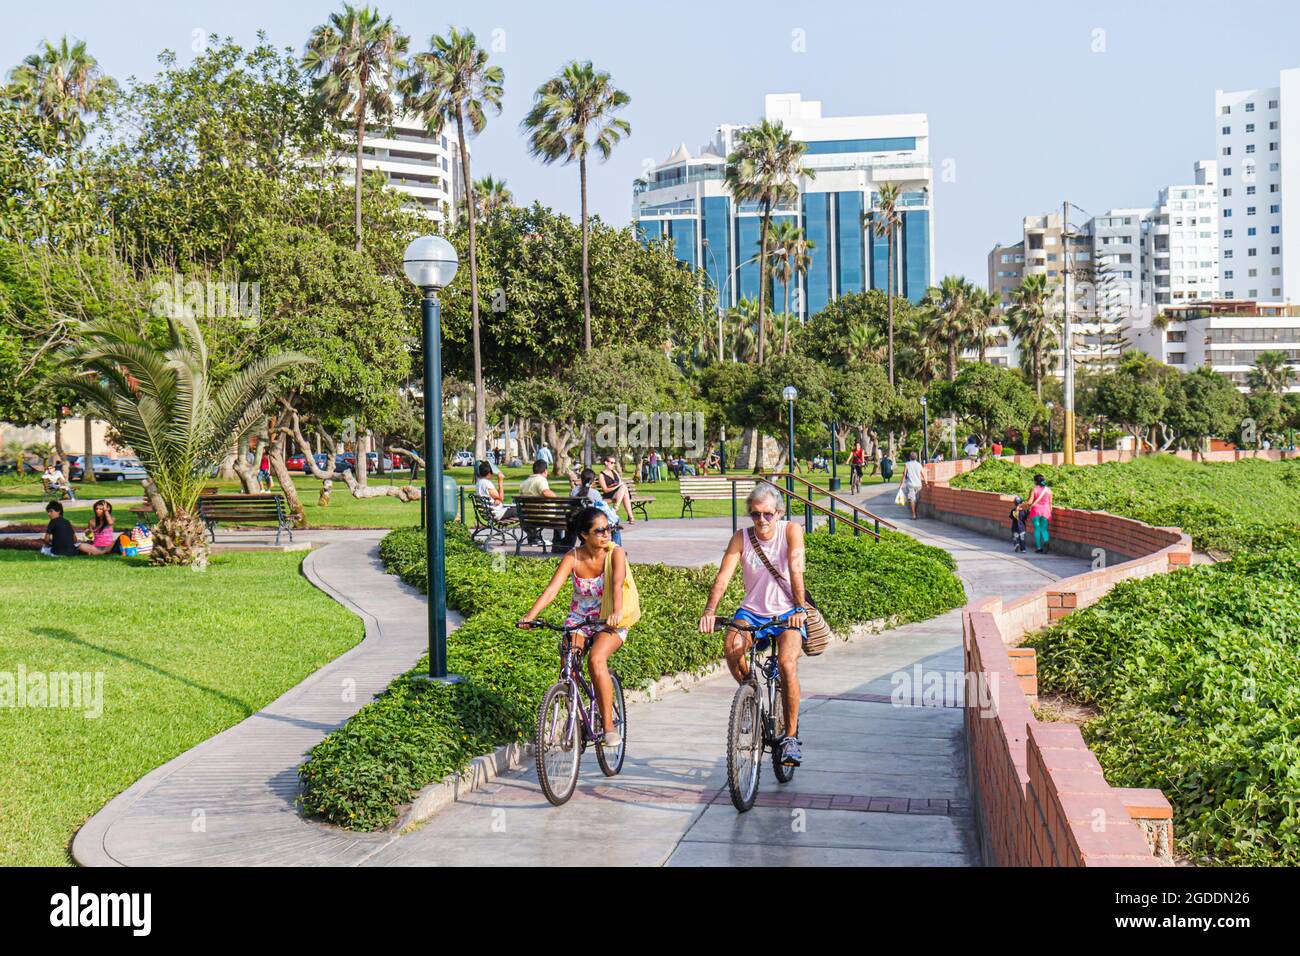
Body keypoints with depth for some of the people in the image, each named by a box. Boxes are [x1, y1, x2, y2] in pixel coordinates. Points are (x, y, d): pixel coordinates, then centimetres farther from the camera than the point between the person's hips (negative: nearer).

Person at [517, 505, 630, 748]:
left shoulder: (616, 553, -15)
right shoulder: (572, 557, -11)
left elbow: (617, 584, -32)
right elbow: (552, 589, -21)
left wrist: (617, 612, -52)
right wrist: (530, 615, -36)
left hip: (609, 621, -3)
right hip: (579, 618, 3)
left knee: (596, 659, -28)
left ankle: (609, 725, -18)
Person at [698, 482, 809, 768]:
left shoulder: (791, 531, -10)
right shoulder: (741, 538, -5)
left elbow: (796, 570, -22)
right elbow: (723, 576, -15)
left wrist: (799, 609, -36)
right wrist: (710, 611, -31)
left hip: (787, 613, -2)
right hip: (752, 611, 2)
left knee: (787, 664, -26)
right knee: (732, 647, -28)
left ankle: (791, 736, -10)